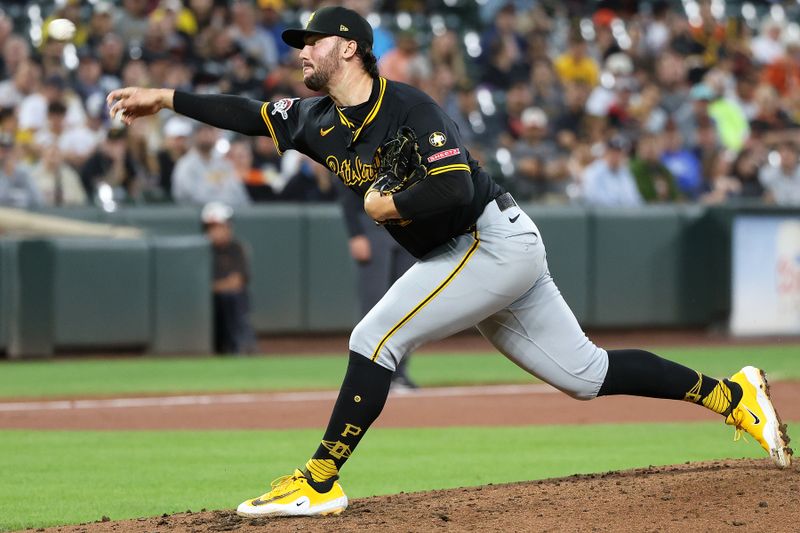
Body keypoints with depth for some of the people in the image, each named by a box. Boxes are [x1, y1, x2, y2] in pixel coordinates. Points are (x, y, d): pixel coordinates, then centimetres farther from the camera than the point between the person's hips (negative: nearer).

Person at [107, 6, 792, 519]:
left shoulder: (407, 107, -17)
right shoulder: (319, 119, 9)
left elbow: (455, 187, -27)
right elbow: (249, 114, 13)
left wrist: (388, 206, -14)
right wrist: (165, 98, 6)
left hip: (496, 240, -9)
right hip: (470, 258, 9)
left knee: (376, 337, -15)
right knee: (585, 373, 9)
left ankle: (318, 483, -12)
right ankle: (730, 393, 15)